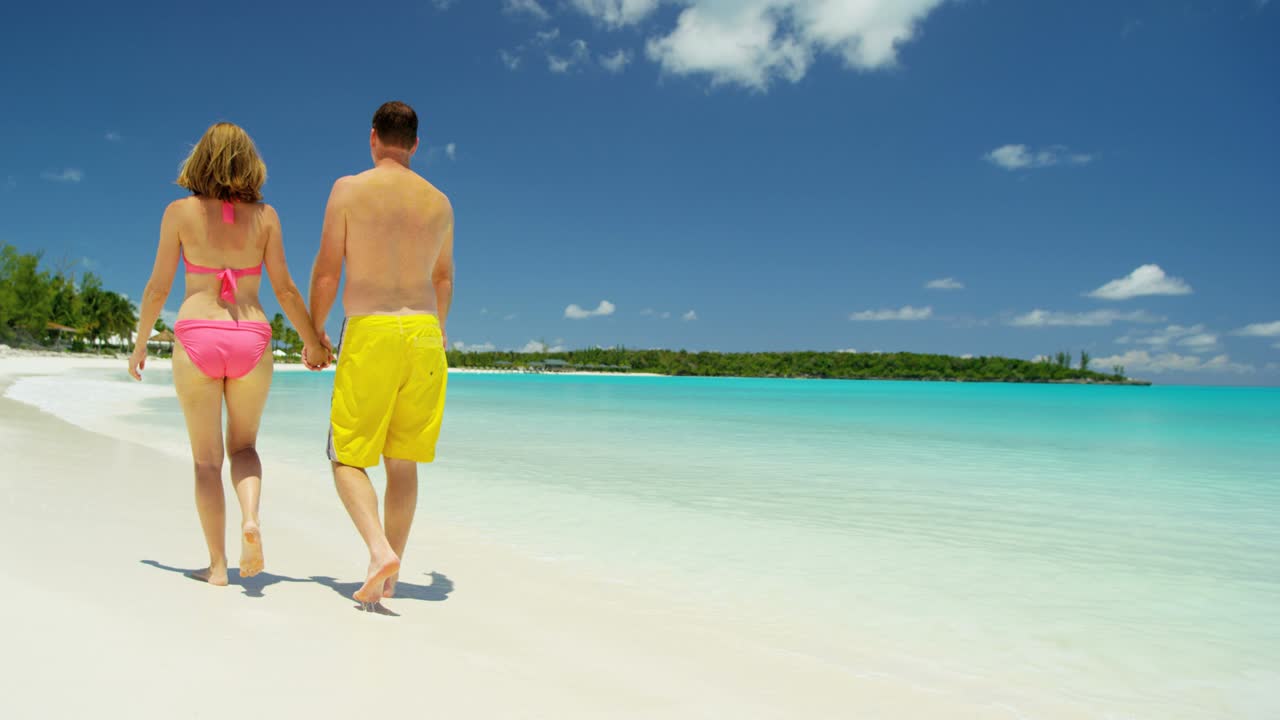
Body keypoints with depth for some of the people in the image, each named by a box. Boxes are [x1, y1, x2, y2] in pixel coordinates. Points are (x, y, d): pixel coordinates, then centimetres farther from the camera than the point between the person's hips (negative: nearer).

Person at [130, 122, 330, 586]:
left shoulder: (180, 211, 3)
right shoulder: (264, 214, 4)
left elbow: (158, 287, 5)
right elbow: (284, 290, 3)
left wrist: (140, 345, 17)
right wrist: (313, 342, 14)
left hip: (196, 338, -1)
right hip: (251, 339, 1)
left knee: (207, 457, 10)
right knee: (243, 445, 19)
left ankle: (217, 564, 11)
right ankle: (250, 517, -8)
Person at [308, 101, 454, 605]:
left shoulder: (348, 189, -1)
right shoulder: (439, 202, 11)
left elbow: (327, 270, -1)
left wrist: (315, 330, 13)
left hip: (369, 333, -4)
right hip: (424, 333, 4)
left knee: (348, 459, 5)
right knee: (403, 462, 10)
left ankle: (380, 550, -16)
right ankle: (389, 576, 16)